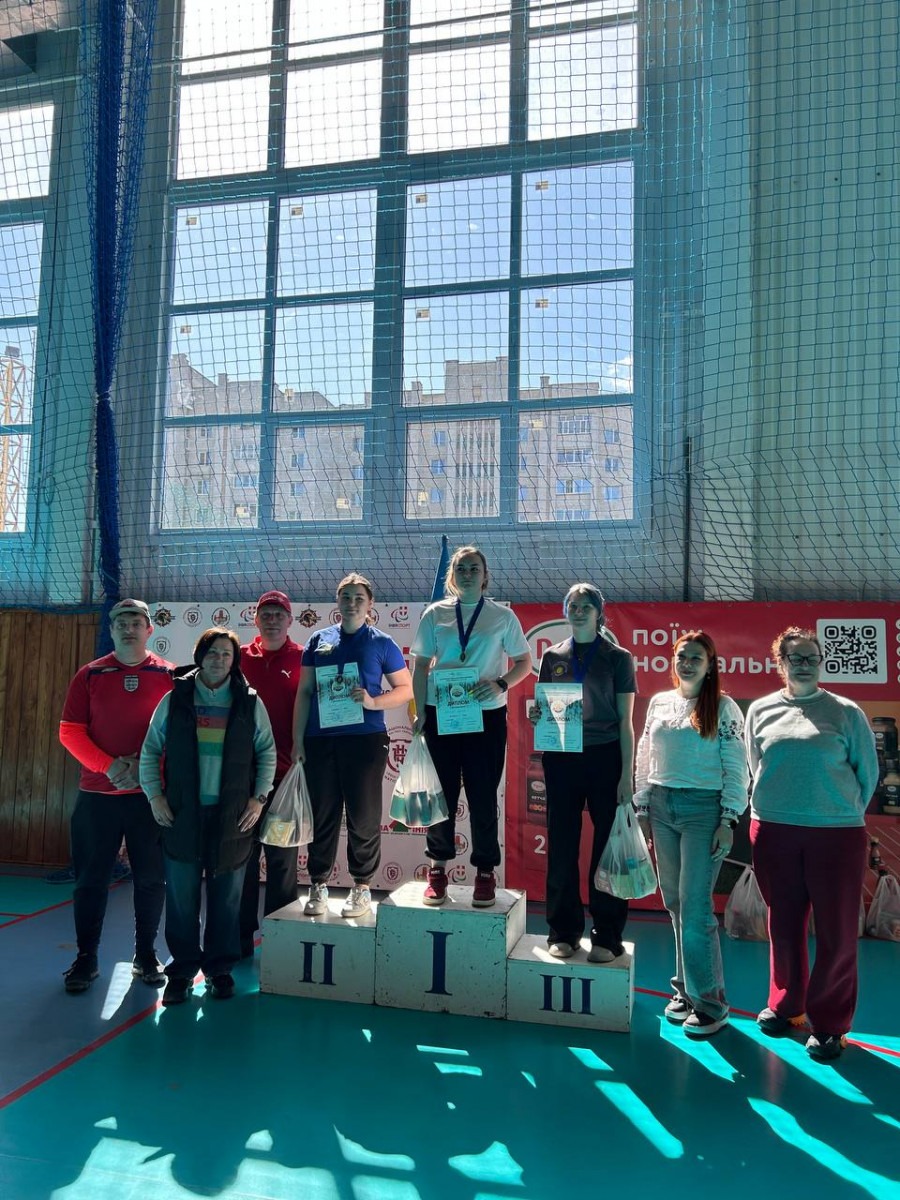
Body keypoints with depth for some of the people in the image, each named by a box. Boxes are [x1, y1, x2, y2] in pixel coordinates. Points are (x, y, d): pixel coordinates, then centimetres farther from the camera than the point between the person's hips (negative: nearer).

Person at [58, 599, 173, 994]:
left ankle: (146, 956, 21)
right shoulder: (90, 675, 3)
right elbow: (70, 731, -1)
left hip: (150, 793, 0)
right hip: (97, 794, 1)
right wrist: (109, 766, -13)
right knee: (91, 879, 7)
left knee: (151, 878, 6)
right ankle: (86, 959, 21)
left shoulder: (168, 676, 1)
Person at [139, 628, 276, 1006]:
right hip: (182, 814, 0)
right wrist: (154, 795, 0)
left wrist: (259, 797, 1)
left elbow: (267, 752, 7)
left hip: (233, 815, 0)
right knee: (181, 898, 6)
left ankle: (219, 968, 23)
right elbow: (150, 750, 7)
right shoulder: (175, 699, 3)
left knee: (227, 897, 8)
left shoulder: (250, 702, 2)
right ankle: (182, 969, 21)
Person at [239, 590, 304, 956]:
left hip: (285, 774, -2)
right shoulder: (239, 658, 6)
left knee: (282, 857, 8)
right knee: (242, 855, 9)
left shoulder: (302, 660, 0)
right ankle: (241, 937, 21)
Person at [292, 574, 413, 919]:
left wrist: (374, 702, -14)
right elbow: (305, 691, 11)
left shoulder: (382, 643, 3)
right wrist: (298, 739, 5)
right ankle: (318, 886, 18)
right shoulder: (319, 641, 11)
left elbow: (406, 689, 4)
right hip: (320, 741, 3)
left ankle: (362, 888, 15)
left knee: (363, 816, 3)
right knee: (322, 814, 7)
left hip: (365, 739, -2)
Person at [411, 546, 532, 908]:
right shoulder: (435, 614, 6)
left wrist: (501, 684, -12)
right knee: (442, 793, 8)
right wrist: (420, 712, -1)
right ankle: (438, 868, 22)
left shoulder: (503, 616, 3)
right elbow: (421, 666, 7)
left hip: (486, 715, -1)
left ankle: (485, 872, 17)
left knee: (483, 796, 3)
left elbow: (523, 662, 7)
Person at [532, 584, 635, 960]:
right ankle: (564, 932, 18)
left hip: (605, 759, -2)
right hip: (561, 759, 2)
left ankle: (607, 936, 13)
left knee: (607, 848, 2)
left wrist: (626, 775, -5)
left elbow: (625, 722, 1)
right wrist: (537, 715, -9)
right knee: (562, 847, 5)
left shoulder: (617, 658, 2)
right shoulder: (552, 657, 9)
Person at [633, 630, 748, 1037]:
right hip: (662, 807, 5)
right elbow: (645, 759, 13)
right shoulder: (659, 702, 9)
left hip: (703, 810, -4)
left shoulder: (723, 708, -3)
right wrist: (642, 809, 10)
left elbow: (736, 769, -4)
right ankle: (686, 989, 23)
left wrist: (728, 821, -9)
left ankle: (709, 1001, 6)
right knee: (674, 902, 10)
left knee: (695, 905, -6)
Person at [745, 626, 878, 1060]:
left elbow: (868, 772, 5)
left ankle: (828, 1024, 17)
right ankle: (785, 1004, 30)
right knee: (784, 925, 13)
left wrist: (845, 812, 8)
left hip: (836, 833, -2)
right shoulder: (760, 711, 5)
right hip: (773, 830, 2)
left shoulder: (846, 712, -1)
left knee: (837, 931, 3)